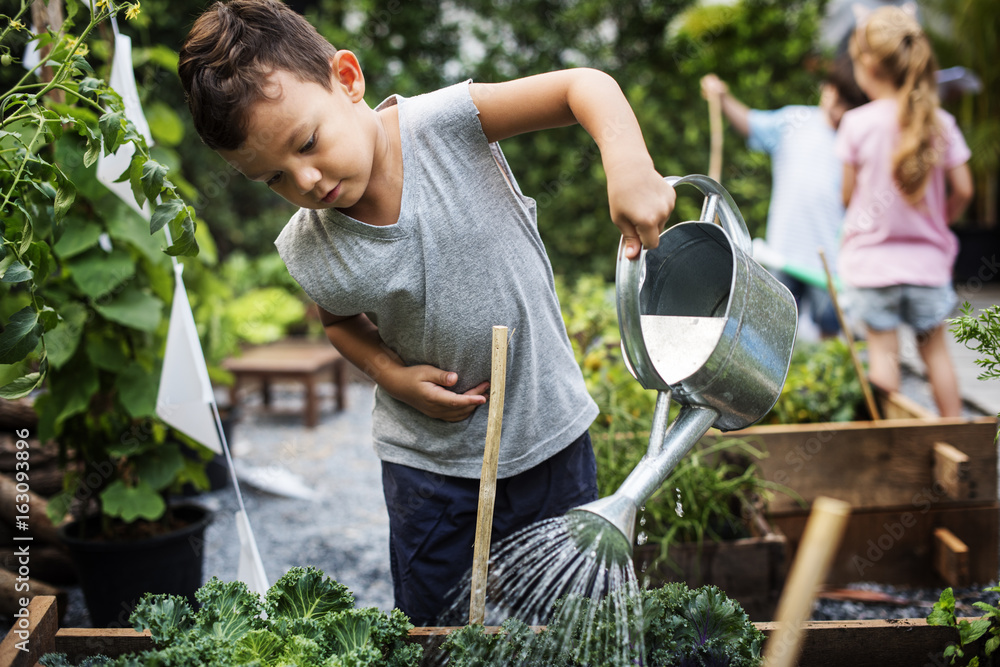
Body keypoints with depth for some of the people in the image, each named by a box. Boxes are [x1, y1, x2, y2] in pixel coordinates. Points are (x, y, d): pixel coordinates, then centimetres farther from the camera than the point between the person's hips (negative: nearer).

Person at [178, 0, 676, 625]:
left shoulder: (442, 124, -22)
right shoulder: (310, 255, -14)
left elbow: (585, 85, -23)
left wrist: (629, 167, -42)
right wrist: (391, 373, -9)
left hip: (550, 430, 0)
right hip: (430, 461, 1)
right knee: (433, 627, 13)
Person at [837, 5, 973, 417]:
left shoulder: (857, 123, -11)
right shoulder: (941, 122, -4)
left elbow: (849, 195, -4)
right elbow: (962, 190, -2)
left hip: (872, 258, -2)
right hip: (928, 260, 3)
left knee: (883, 350, 6)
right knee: (935, 348, 15)